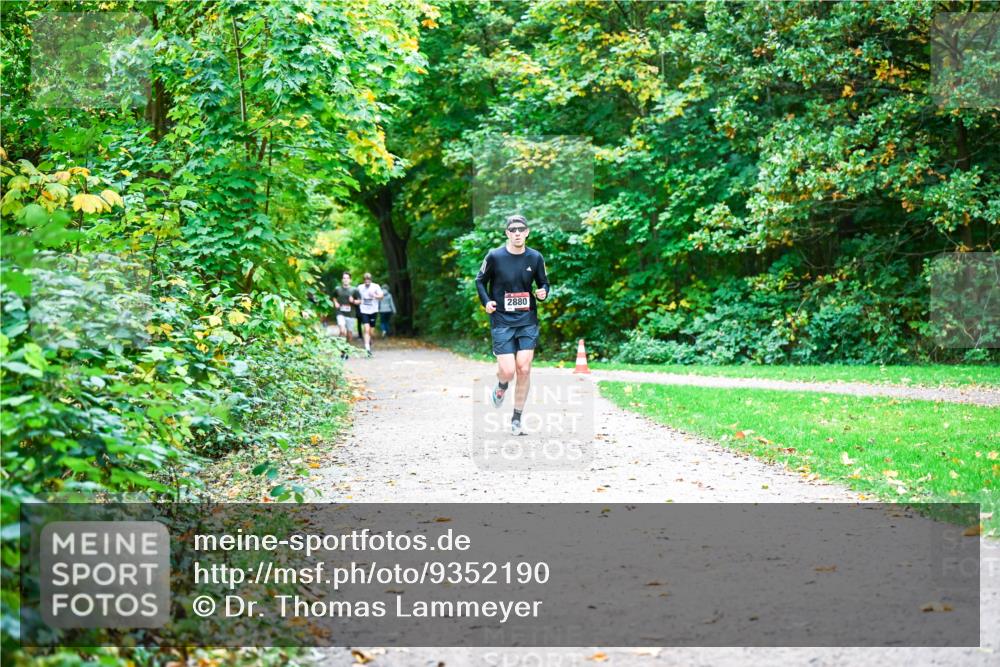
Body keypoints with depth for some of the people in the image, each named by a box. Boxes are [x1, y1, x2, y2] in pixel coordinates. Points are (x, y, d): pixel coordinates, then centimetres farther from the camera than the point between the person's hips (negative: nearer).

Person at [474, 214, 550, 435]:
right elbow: (480, 280, 8)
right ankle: (501, 386, 30)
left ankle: (517, 418, 10)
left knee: (524, 369, -6)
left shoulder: (535, 258, 2)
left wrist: (543, 293, -8)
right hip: (501, 321, -2)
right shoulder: (495, 256, -5)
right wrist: (486, 301, -8)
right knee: (508, 371, -10)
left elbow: (543, 283, 15)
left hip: (528, 320, 2)